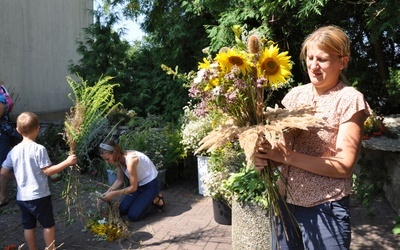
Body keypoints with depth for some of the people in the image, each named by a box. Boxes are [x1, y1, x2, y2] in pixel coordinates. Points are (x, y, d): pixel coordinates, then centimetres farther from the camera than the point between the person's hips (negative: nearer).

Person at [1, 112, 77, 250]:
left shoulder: (14, 151, 0)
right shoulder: (39, 149, -16)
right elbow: (47, 171, -17)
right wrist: (67, 162, -13)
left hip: (22, 197, 5)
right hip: (39, 196, -5)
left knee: (28, 227, 15)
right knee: (48, 225, 11)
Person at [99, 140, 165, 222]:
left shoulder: (130, 160, -33)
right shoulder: (118, 159, -7)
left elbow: (133, 187, -25)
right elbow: (119, 180, 2)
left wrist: (114, 194, -23)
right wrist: (108, 191, -13)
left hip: (151, 184, -8)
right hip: (139, 184, 8)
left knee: (133, 216, -13)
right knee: (123, 210, 4)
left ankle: (156, 200, 5)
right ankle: (147, 200, 19)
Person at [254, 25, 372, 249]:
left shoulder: (350, 99, -9)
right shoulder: (295, 94, 4)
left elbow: (344, 165, -15)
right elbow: (281, 143, 5)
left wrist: (288, 156, -23)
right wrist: (265, 155, -16)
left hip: (325, 210, -4)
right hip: (285, 201, 5)